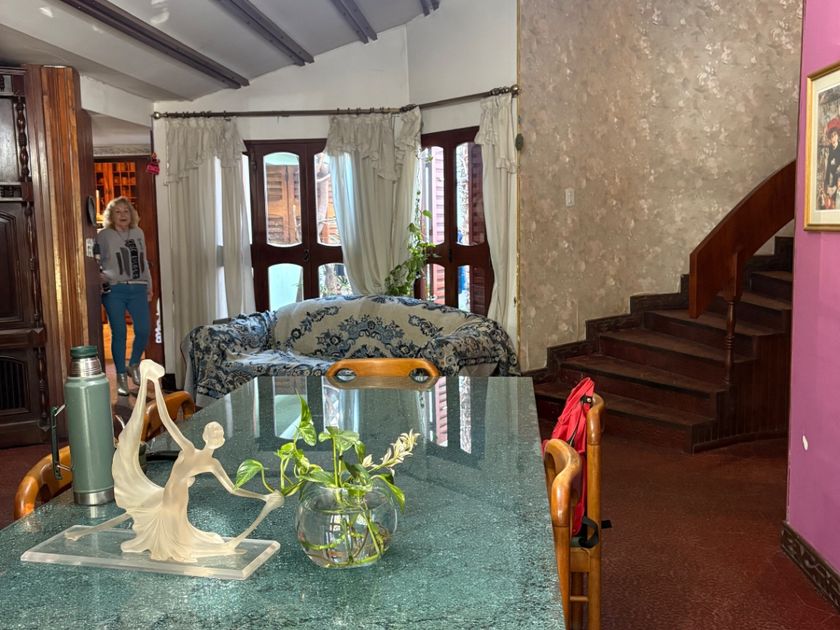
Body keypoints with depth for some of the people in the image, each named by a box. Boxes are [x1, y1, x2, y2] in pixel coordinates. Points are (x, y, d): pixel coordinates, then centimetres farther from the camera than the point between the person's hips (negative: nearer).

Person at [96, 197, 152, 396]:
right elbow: (95, 263, 1)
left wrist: (149, 286, 19)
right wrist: (102, 276, -17)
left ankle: (134, 365, 24)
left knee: (143, 330, -3)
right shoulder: (104, 236, 1)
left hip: (137, 289, 4)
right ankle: (121, 377, 11)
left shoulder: (138, 233, 14)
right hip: (114, 290, -3)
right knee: (118, 333, -2)